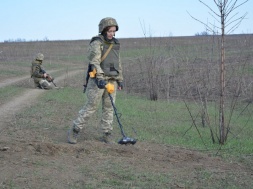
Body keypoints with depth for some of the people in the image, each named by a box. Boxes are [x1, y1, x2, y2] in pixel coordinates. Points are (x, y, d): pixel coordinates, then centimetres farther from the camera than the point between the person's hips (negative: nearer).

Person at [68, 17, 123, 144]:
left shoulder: (115, 44, 14)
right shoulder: (96, 43, -9)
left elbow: (118, 63, 20)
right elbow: (94, 62, -20)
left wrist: (120, 80, 16)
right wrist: (100, 78, -30)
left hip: (111, 80, 7)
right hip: (98, 80, -7)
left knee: (109, 108, 5)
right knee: (91, 107, -5)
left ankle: (106, 135, 11)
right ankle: (74, 131, 4)